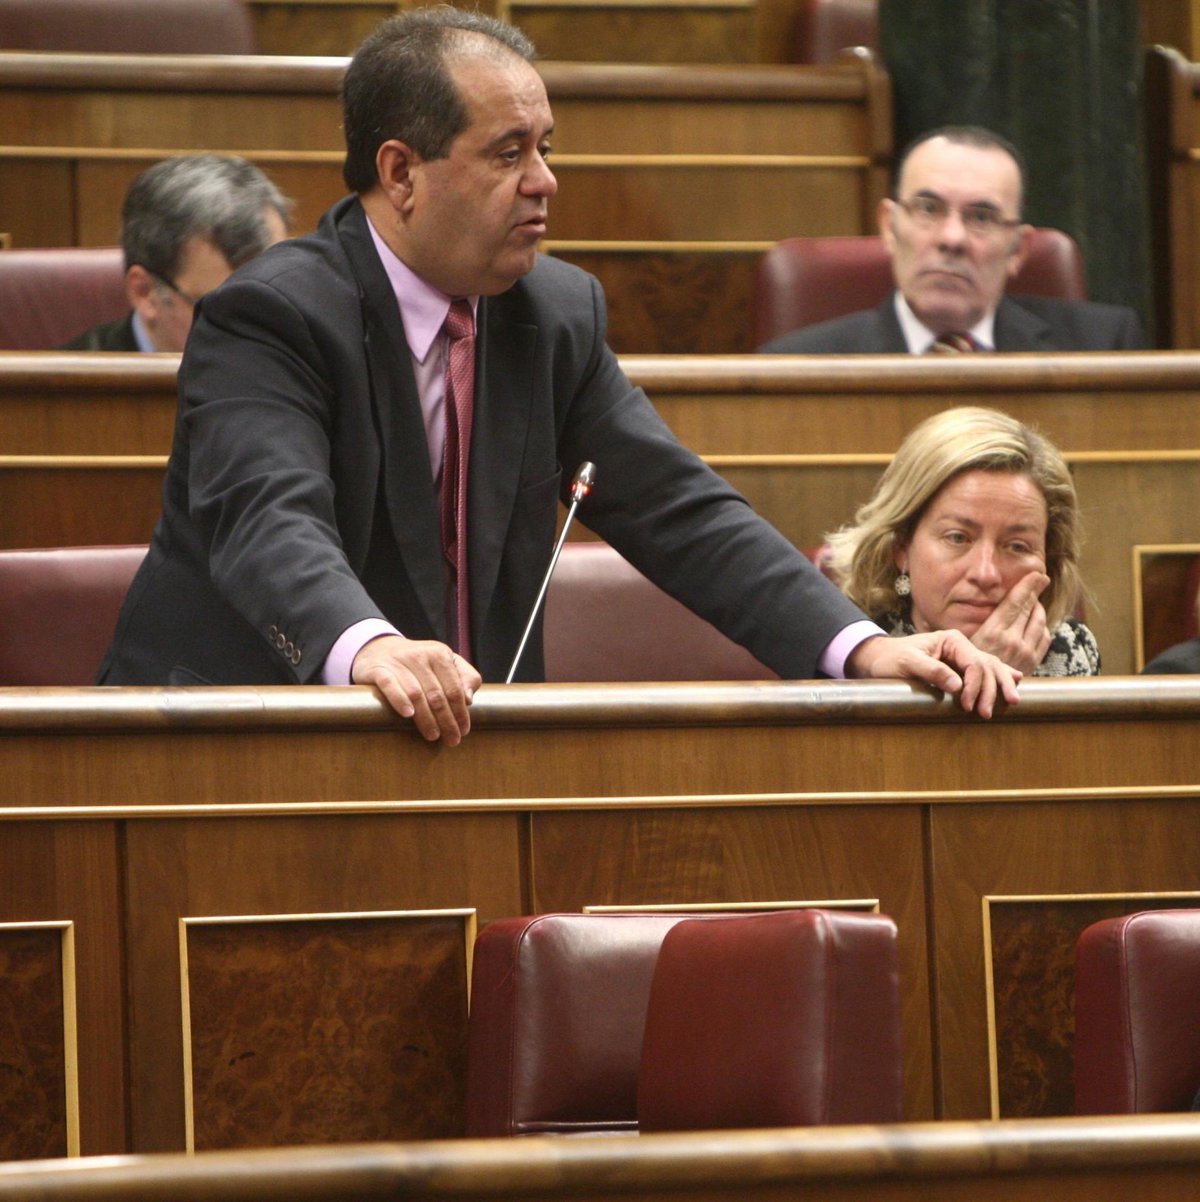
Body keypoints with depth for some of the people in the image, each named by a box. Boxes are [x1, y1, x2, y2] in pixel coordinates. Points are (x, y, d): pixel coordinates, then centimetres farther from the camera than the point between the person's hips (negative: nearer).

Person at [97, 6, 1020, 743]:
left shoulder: (560, 314, 8)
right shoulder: (269, 318, -12)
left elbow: (681, 513, 4)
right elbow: (269, 521, -29)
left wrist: (862, 648, -12)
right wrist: (371, 650, -51)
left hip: (460, 736, 5)